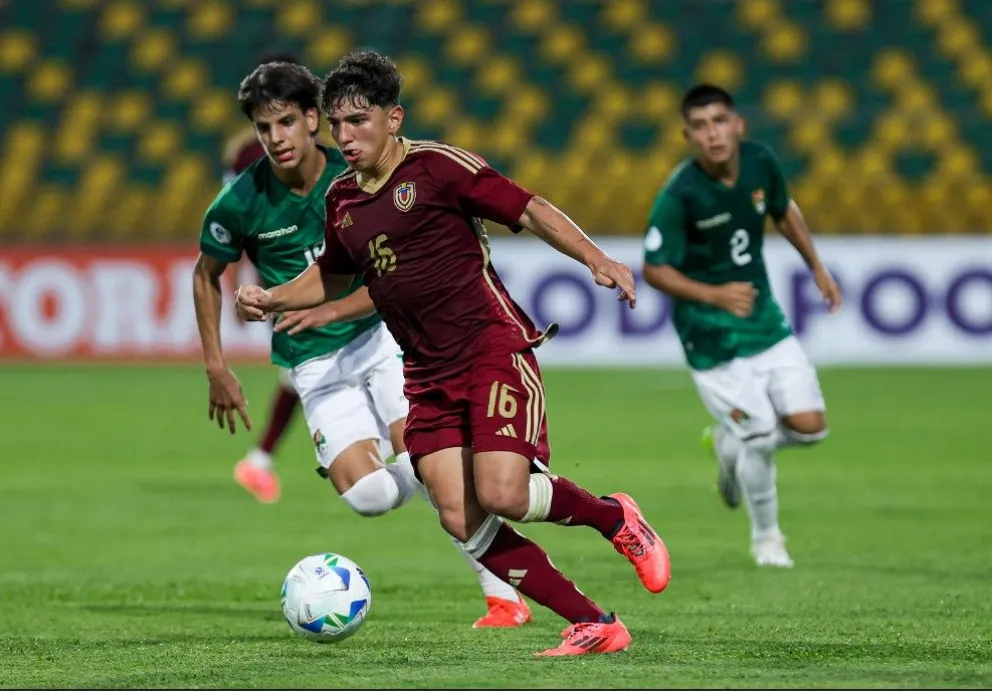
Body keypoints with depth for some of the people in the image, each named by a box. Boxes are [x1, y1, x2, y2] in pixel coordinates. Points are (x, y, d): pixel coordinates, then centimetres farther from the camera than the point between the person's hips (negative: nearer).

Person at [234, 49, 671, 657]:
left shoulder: (438, 167, -8)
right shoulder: (341, 200, 12)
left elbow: (530, 211, -7)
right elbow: (332, 277, 29)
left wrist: (597, 260, -20)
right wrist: (270, 299, 12)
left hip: (494, 348, -6)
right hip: (428, 373, 6)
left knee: (502, 495, -23)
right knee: (461, 521, -6)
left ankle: (614, 518, 8)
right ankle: (595, 625, 2)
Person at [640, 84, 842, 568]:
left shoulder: (760, 162, -7)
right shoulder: (679, 196, -24)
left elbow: (785, 212, 14)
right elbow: (654, 270, -17)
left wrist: (817, 268, 17)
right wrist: (715, 295, -29)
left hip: (763, 315, 6)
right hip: (710, 336, -5)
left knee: (809, 426, -1)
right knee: (761, 437, -6)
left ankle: (729, 443, 31)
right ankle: (765, 537, 21)